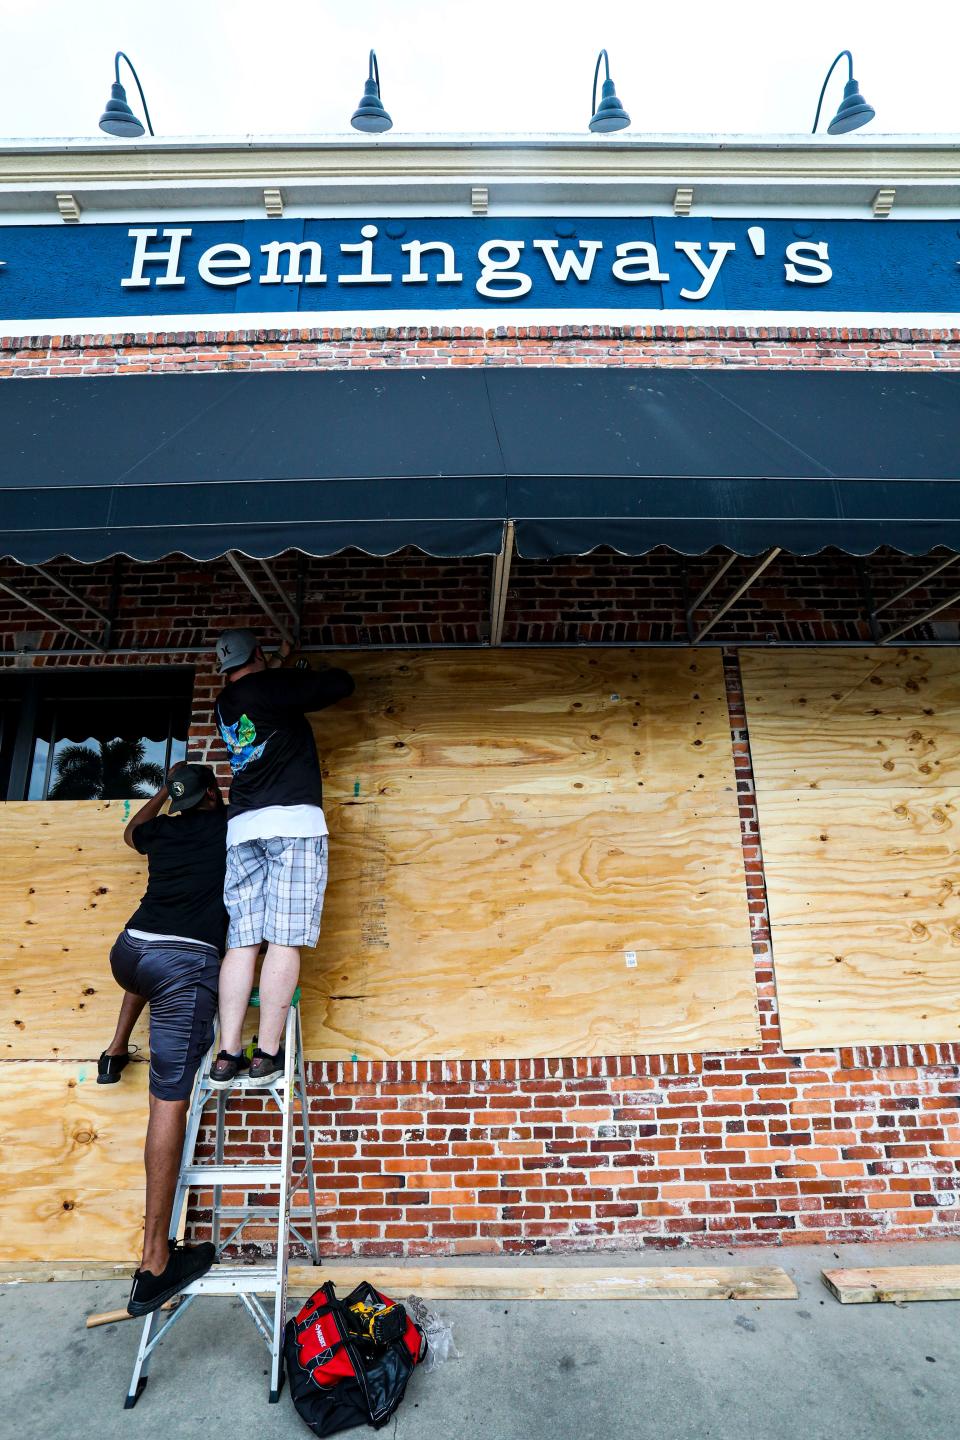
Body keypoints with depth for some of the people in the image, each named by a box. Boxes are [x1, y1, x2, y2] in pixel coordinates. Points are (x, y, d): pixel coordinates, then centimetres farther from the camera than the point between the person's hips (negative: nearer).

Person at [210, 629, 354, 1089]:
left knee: (241, 943, 4)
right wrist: (304, 674, 24)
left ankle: (227, 1057, 3)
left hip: (242, 826, 6)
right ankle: (267, 1055, -3)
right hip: (294, 822, -6)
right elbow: (342, 684, 3)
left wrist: (280, 662, 55)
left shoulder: (225, 703, 21)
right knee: (284, 941, -5)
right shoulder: (273, 687, 2)